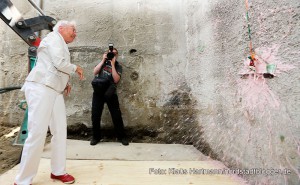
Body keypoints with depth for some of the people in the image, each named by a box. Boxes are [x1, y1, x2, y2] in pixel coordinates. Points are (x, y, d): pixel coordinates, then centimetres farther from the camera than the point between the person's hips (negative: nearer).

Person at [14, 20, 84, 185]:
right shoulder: (54, 37, 1)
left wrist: (65, 84, 16)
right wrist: (76, 68, 3)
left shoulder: (61, 46, 26)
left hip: (54, 91, 9)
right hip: (41, 89, -9)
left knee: (60, 131, 5)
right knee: (37, 133, -9)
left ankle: (58, 171, 17)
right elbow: (59, 63, -13)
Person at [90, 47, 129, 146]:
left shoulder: (118, 66, 7)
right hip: (98, 91, 2)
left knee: (116, 115, -1)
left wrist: (112, 64, -9)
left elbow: (116, 79, -9)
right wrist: (103, 60, -3)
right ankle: (96, 136, 21)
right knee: (95, 115, 3)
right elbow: (95, 72, -2)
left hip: (110, 92, -2)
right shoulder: (102, 62, 15)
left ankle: (121, 136, 14)